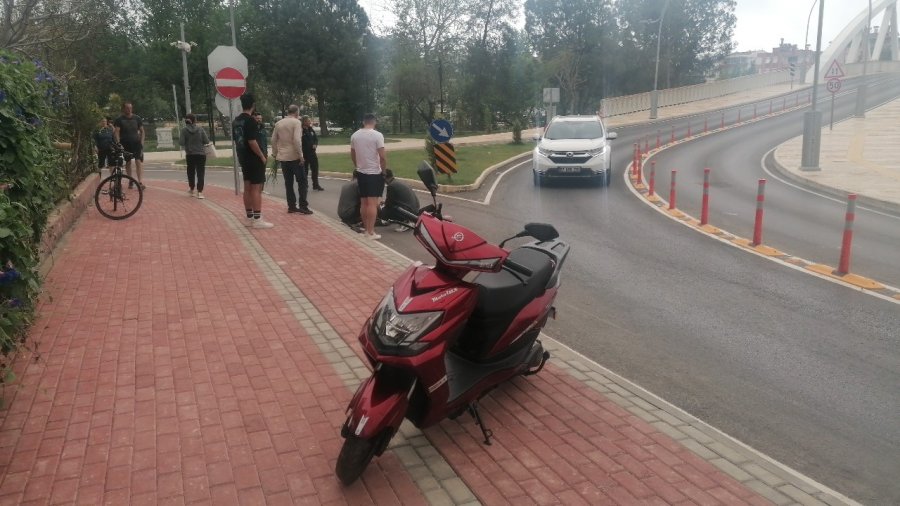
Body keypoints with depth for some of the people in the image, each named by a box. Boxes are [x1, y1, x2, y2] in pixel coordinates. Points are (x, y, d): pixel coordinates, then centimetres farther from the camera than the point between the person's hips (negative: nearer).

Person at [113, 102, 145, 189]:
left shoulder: (137, 118, 6)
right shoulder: (119, 119, 1)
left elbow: (142, 131, 11)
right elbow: (117, 132, -5)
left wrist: (142, 142, 0)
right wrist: (118, 143, -17)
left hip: (136, 142, 0)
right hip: (125, 144, 0)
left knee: (138, 161, -13)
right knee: (128, 162, 8)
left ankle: (140, 182, -20)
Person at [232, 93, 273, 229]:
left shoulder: (236, 121, 10)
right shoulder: (250, 120, -16)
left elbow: (235, 140, 16)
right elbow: (252, 142, -22)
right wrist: (262, 156, -13)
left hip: (244, 159, 9)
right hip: (255, 159, -9)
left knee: (247, 188, 11)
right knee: (256, 188, -6)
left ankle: (250, 218, 17)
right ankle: (257, 219, -5)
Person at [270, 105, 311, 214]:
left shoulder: (278, 123, 11)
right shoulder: (296, 122, -9)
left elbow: (273, 140, 12)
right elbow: (297, 140, -20)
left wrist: (276, 154, 20)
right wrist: (301, 155, -16)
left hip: (283, 157, 6)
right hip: (294, 157, -6)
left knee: (288, 182, 10)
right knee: (302, 181, 1)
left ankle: (291, 206, 11)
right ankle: (303, 206, -3)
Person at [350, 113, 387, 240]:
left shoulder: (354, 135, 5)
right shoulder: (377, 135, -13)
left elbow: (352, 155, 14)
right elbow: (383, 156, -16)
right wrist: (383, 170, -1)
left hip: (361, 173, 6)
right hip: (374, 173, -6)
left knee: (363, 202, 12)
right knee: (372, 203, -7)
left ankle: (366, 229, 19)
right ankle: (371, 233, -9)